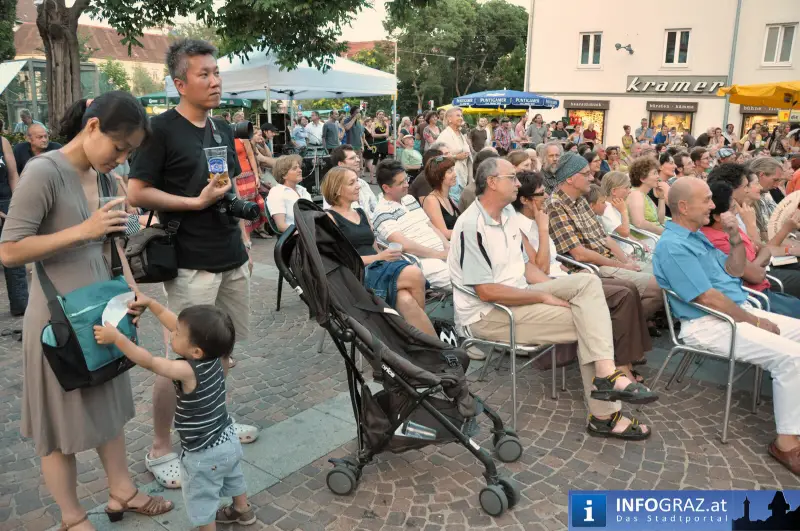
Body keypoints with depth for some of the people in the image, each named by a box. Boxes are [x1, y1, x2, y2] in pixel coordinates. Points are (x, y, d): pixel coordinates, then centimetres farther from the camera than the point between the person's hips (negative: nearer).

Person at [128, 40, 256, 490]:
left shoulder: (223, 129, 12)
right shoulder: (161, 128, -9)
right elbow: (137, 193, -12)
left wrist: (244, 238, 14)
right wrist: (197, 202, -16)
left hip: (232, 259, 7)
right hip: (190, 264, -7)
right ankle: (160, 450, 17)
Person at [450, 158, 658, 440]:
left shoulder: (508, 213, 11)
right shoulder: (471, 226, -18)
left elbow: (526, 265, 15)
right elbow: (486, 291, -22)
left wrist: (560, 291, -1)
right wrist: (544, 296, -16)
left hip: (520, 296, 9)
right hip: (486, 314, -9)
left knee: (587, 282, -9)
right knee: (585, 322, -14)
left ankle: (606, 374, -17)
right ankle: (603, 415, -4)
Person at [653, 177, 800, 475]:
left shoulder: (697, 236, 14)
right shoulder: (673, 246, -17)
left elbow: (734, 271, 16)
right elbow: (708, 298, -20)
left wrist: (735, 238, 0)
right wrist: (756, 322, -11)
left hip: (739, 312, 10)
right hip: (709, 324, -10)